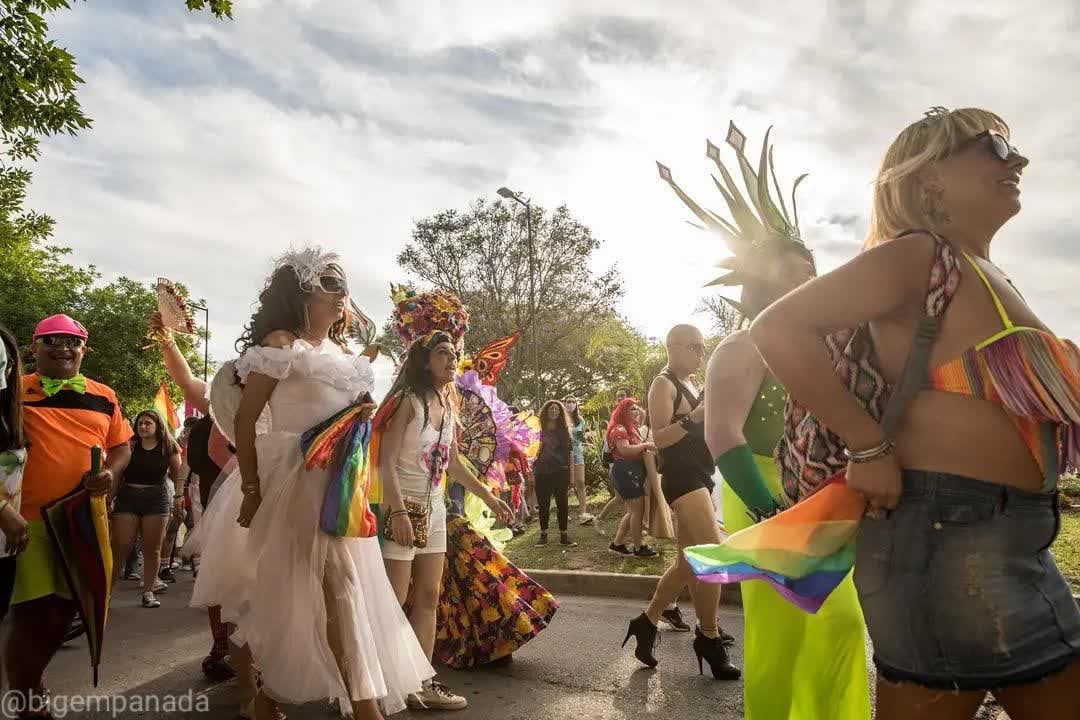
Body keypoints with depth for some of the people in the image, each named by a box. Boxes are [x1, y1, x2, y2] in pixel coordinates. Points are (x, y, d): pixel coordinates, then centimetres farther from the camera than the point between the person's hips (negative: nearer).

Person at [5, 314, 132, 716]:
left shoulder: (103, 396, 8)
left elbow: (121, 446, 12)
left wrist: (111, 472, -8)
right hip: (25, 517, -3)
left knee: (65, 609, 14)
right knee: (32, 612, -3)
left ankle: (32, 682, 39)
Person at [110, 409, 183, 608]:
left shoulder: (168, 448, 4)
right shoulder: (129, 446, 2)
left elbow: (178, 475, 9)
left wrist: (179, 498, 2)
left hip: (157, 498, 0)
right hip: (127, 497, 0)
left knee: (152, 549, 4)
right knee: (120, 547, -5)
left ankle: (149, 590, 14)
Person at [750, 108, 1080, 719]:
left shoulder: (990, 277, 16)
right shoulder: (918, 255, -13)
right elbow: (779, 330, -25)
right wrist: (870, 448, -21)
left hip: (1014, 540, 10)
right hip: (951, 534, -10)